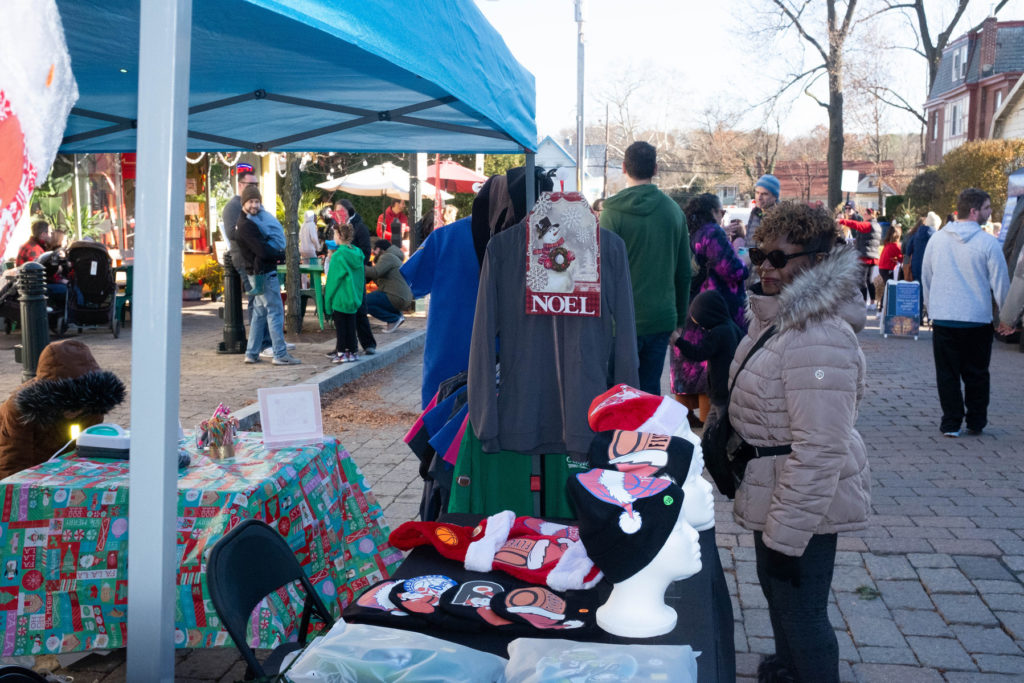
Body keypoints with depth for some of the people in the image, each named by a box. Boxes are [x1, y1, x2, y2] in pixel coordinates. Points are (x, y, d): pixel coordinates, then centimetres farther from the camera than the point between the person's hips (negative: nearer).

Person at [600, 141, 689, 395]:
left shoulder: (613, 212, -10)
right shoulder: (674, 210, 5)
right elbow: (684, 272, 11)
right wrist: (681, 315, 20)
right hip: (662, 319, 4)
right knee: (651, 391, 13)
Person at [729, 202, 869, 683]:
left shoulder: (819, 339, -28)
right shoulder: (774, 317, 5)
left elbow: (819, 451, -29)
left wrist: (786, 533, -25)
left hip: (806, 505, -10)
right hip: (774, 494, 10)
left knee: (801, 612, 3)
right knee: (775, 590, 27)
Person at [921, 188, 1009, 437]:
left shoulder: (936, 239, 2)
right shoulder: (987, 242, -10)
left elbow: (925, 278, 11)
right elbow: (1000, 284, -5)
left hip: (943, 319, 3)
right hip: (978, 320, -2)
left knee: (947, 373, 8)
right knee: (976, 374, 11)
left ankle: (951, 423, 8)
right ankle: (976, 422, 19)